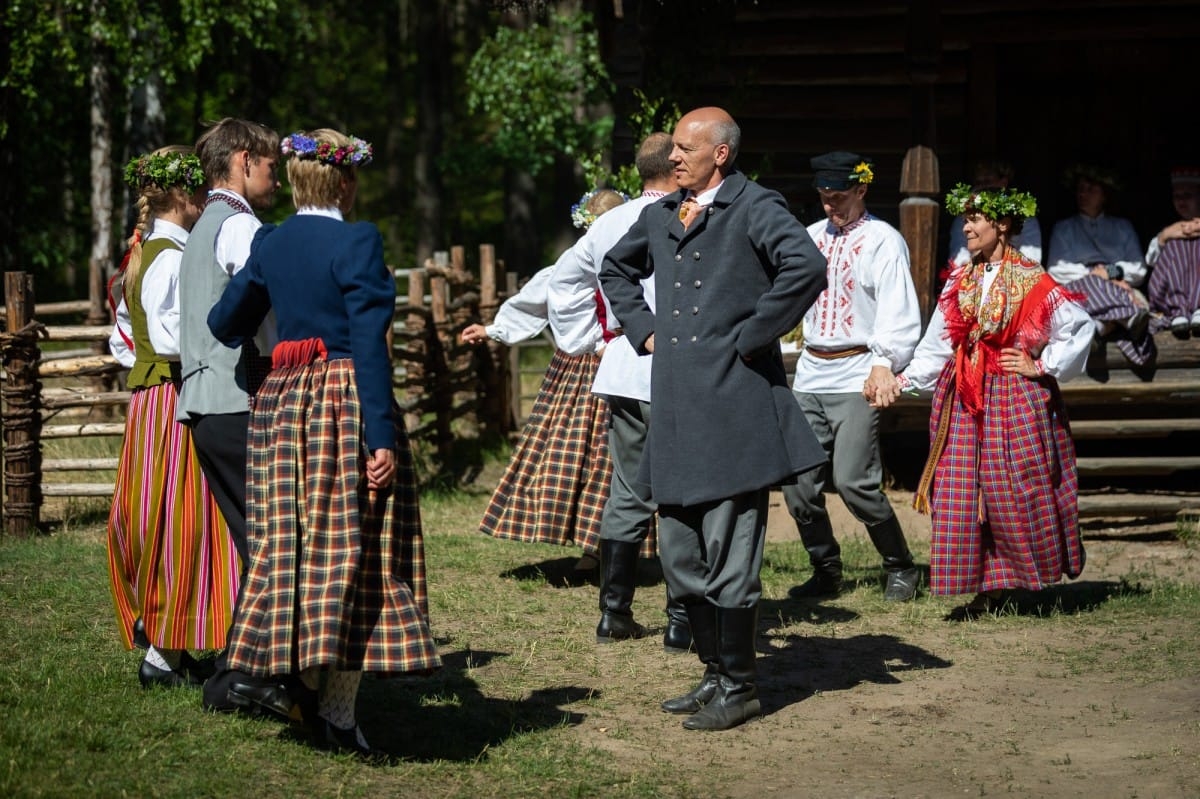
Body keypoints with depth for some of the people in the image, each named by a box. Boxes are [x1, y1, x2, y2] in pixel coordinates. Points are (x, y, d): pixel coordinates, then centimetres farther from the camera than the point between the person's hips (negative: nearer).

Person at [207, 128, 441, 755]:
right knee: (350, 550, -2)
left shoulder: (269, 243, 7)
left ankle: (302, 675, 13)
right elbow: (368, 343, -16)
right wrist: (382, 436, -18)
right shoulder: (357, 242, -10)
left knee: (291, 546, 13)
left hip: (281, 401, 6)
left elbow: (224, 324, 15)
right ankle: (338, 710, -3)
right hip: (347, 400, -6)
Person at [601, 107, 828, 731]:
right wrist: (642, 328, 18)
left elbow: (806, 267, -23)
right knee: (680, 554, 11)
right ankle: (714, 673, 24)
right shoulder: (660, 215, 16)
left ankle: (739, 688, 5)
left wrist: (751, 337, -18)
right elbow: (616, 269, 34)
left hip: (734, 402, -8)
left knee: (728, 555, -4)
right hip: (675, 405, 8)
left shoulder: (755, 207, -7)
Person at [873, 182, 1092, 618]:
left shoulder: (1031, 281, -4)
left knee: (1016, 493, -4)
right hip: (964, 403, 5)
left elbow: (1080, 327, -3)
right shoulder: (960, 283, 12)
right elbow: (936, 349, 12)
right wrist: (900, 383, 3)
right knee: (961, 495, -1)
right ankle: (987, 588, 3)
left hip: (1016, 401, -5)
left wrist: (1041, 366, -6)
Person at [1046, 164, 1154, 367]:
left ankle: (1102, 325, -68)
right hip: (1078, 288, -1)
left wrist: (1112, 272, -8)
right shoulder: (1064, 227, 24)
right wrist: (1092, 273, -7)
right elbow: (1056, 271, 8)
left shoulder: (1123, 227, 26)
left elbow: (1139, 271, 13)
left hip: (1121, 287, 1)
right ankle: (1129, 317, -62)